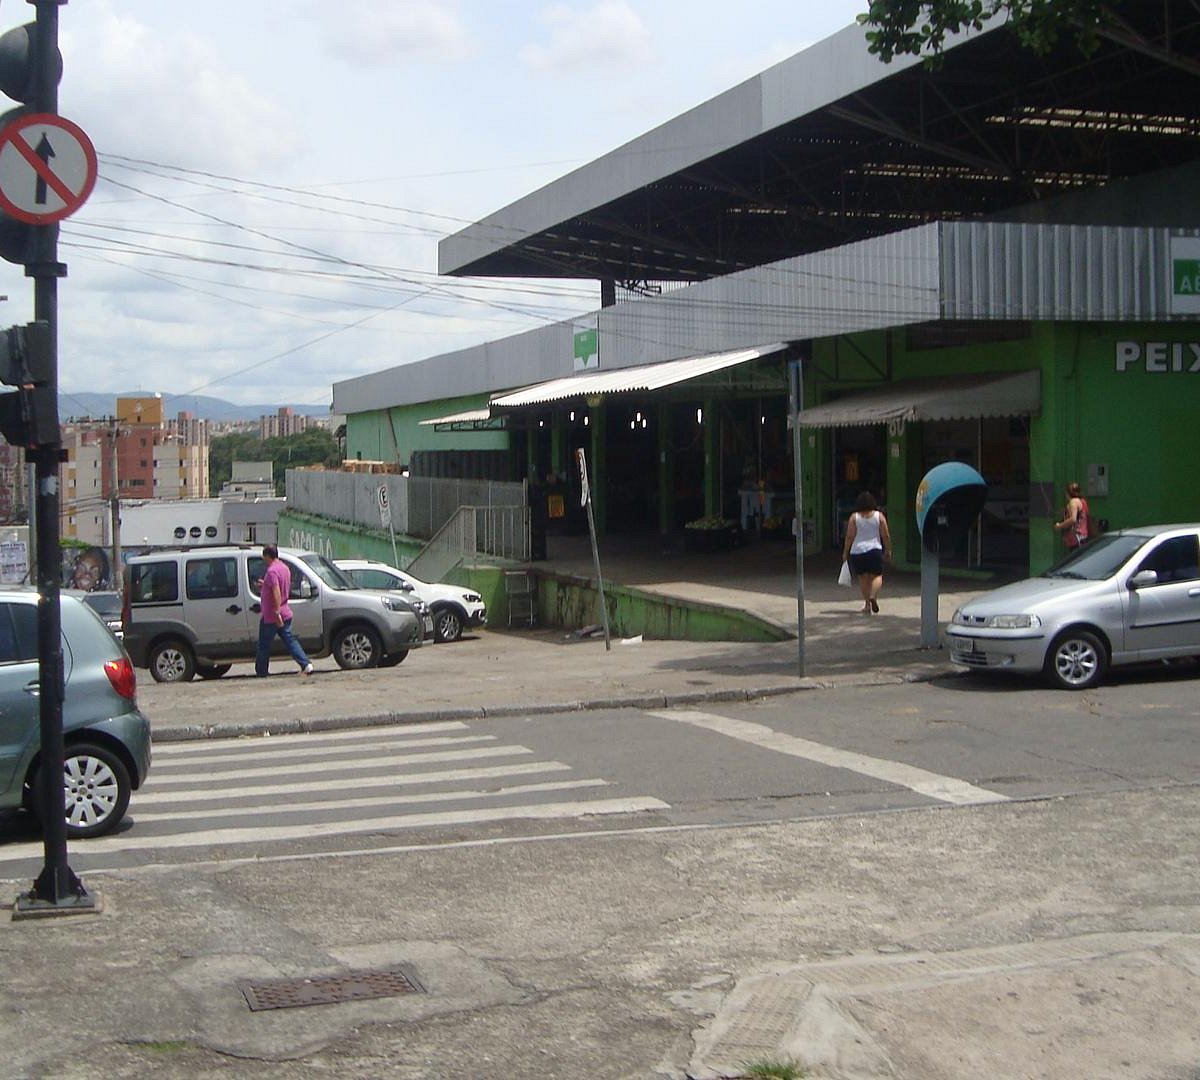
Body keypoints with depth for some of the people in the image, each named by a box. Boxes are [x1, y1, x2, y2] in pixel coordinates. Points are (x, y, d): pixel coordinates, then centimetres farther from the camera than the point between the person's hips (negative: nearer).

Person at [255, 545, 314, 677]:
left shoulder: (272, 571, -18)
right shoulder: (285, 568, 11)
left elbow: (276, 592, -27)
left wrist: (277, 612, -29)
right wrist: (264, 585, 26)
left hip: (271, 616, -8)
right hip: (285, 614, 8)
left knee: (264, 645, 5)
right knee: (290, 640, 6)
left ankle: (261, 672, 13)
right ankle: (306, 664, -8)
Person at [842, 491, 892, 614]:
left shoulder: (854, 517, -2)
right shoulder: (879, 515, 1)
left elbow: (849, 536, -4)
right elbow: (885, 536, 1)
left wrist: (845, 552, 5)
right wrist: (888, 551, 13)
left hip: (857, 551, 0)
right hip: (875, 549, 0)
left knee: (863, 578, 10)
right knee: (877, 575, 5)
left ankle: (867, 604, 9)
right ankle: (873, 596, -21)